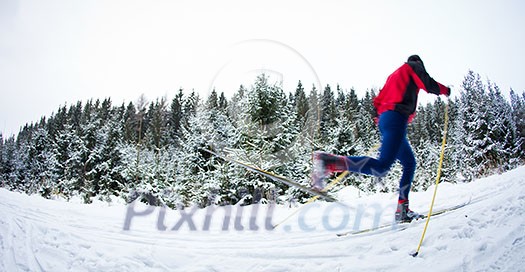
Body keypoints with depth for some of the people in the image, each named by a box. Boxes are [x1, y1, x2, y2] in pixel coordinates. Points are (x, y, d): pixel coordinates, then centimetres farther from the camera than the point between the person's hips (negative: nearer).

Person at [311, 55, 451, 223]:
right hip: (396, 118, -10)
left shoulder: (393, 75, 35)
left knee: (410, 164, 19)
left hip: (384, 118, 10)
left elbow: (378, 101, 27)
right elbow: (429, 85, 1)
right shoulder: (413, 66, 15)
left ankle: (402, 210, 15)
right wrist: (444, 90, 21)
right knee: (381, 168, -24)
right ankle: (327, 162, -39)